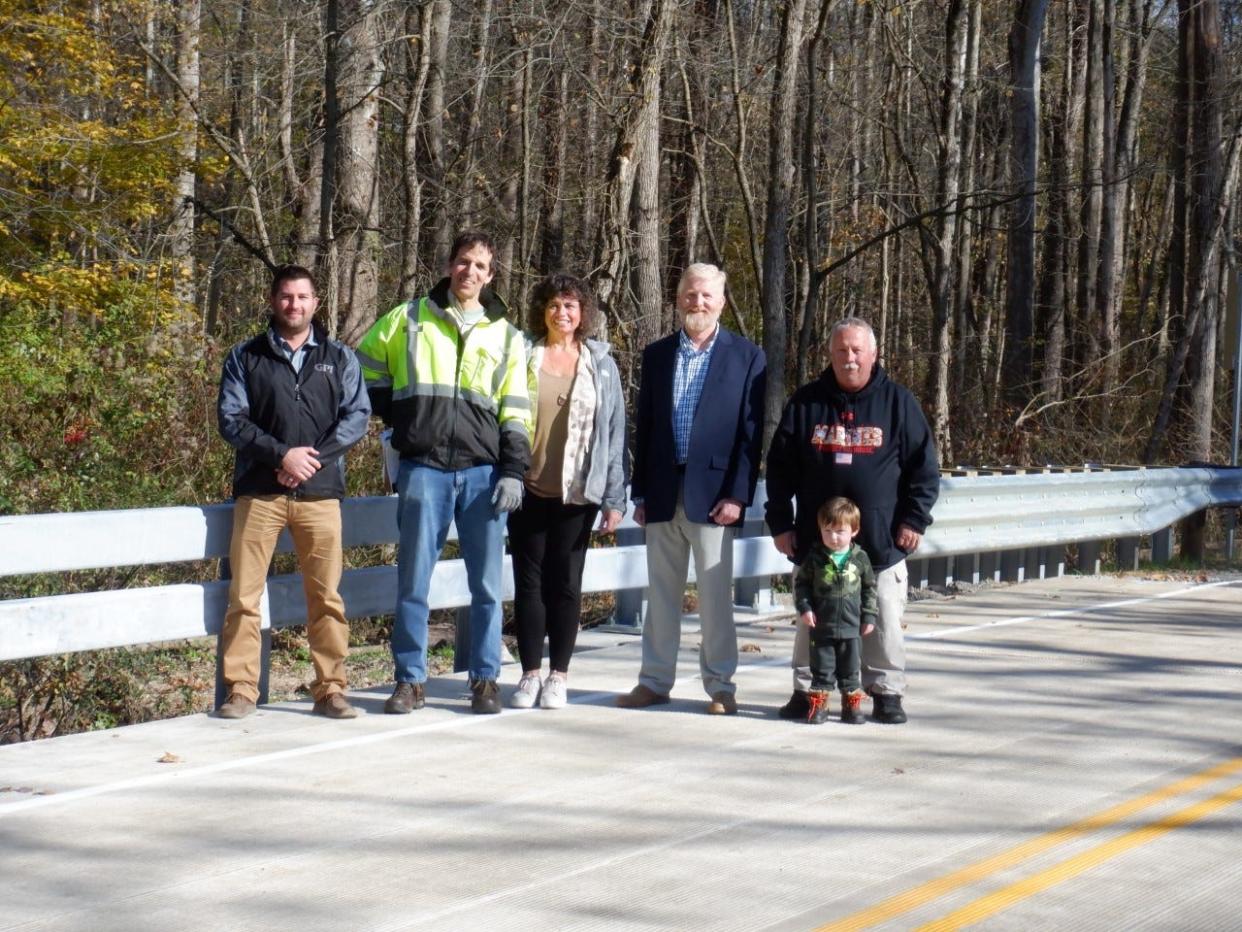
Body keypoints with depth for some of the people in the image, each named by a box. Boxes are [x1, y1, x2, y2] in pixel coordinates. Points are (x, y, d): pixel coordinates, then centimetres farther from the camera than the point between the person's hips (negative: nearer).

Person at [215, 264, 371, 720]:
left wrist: (315, 458, -10)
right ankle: (240, 689, 4)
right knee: (243, 594, -3)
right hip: (259, 491, 0)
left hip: (320, 492, 1)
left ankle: (330, 689, 8)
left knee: (326, 596, 0)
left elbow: (357, 415, 5)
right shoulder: (245, 357, 10)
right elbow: (231, 419, 1)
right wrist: (282, 454, -12)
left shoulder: (339, 358, 14)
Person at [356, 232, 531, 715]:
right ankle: (410, 680, 10)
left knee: (487, 584, 3)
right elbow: (364, 364, 19)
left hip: (482, 471, 1)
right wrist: (395, 414, 10)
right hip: (423, 469, -1)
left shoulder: (505, 335, 11)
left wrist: (513, 471, 0)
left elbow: (516, 412, 9)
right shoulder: (408, 319, 8)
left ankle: (485, 680, 12)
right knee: (413, 581, 1)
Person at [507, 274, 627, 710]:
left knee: (565, 583, 4)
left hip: (576, 493, 0)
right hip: (527, 489, 0)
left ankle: (558, 675, 12)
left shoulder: (600, 365, 5)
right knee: (529, 581, 3)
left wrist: (614, 497, -1)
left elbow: (614, 432, 4)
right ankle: (530, 673, 11)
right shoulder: (521, 356, 4)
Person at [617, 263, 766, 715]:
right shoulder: (656, 355, 11)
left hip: (713, 494, -3)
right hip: (663, 492, 4)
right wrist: (640, 493, 7)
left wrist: (737, 495, -10)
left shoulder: (746, 357, 1)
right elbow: (644, 427, 11)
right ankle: (655, 681, 16)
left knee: (715, 596, 1)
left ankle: (720, 685, 8)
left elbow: (751, 432, -3)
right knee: (661, 593, 9)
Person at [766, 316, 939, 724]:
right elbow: (779, 467, 7)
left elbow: (924, 466, 4)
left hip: (881, 540, -1)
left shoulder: (898, 402, 3)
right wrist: (780, 522, 2)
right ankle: (805, 690, 18)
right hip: (816, 541, 1)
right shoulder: (805, 403, 5)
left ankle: (886, 693, 14)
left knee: (884, 621, 3)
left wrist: (914, 519, -3)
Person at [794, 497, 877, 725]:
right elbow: (801, 582, 3)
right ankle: (818, 705, 12)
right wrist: (804, 608, -9)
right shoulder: (815, 557, -4)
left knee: (851, 670, 9)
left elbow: (869, 587, 8)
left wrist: (869, 616, 5)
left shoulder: (860, 558, -1)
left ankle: (852, 705, 18)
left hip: (851, 627, 1)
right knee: (822, 670, 5)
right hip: (821, 626, -1)